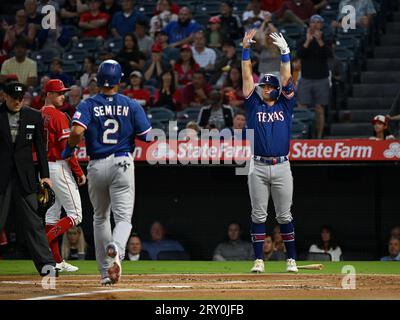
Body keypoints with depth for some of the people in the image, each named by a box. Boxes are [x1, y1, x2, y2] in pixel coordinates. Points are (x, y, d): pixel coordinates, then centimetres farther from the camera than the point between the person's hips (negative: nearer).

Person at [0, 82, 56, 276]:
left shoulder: (33, 117, 8)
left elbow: (40, 147, 10)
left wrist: (44, 174, 3)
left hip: (25, 178, 2)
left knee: (33, 222, 0)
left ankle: (46, 263, -2)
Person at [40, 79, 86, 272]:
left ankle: (57, 261, 10)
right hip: (59, 167, -9)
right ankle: (44, 242, -16)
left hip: (43, 168, 9)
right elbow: (66, 148, -17)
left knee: (51, 215, 10)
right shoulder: (58, 116, -13)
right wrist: (79, 172, -12)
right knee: (75, 215, -4)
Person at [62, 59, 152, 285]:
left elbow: (77, 131, -17)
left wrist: (69, 150, 1)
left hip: (97, 166, 1)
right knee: (123, 217, -3)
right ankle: (116, 248, -37)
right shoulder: (131, 105, 1)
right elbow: (147, 136, -2)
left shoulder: (88, 105, -1)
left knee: (100, 217, 17)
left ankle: (106, 273, 18)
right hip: (122, 164, -1)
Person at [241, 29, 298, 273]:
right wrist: (246, 49, -3)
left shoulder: (285, 106, 10)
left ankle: (291, 259, 8)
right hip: (258, 168, 0)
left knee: (284, 215, 4)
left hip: (282, 167, 0)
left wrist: (284, 51, -5)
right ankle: (259, 260, 3)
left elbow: (286, 78, 2)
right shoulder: (254, 105, 10)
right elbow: (247, 76, 4)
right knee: (258, 215, 1)